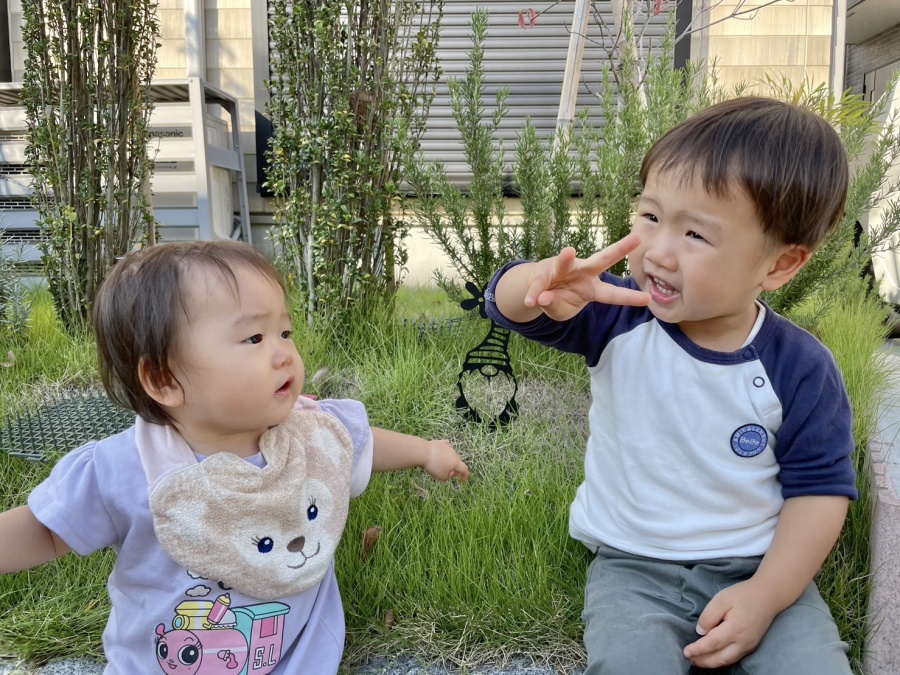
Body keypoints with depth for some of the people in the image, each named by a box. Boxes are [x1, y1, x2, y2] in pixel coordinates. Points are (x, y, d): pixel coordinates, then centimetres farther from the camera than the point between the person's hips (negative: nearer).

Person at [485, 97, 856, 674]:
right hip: (634, 567, 0)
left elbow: (819, 488, -4)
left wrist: (766, 596, -14)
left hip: (758, 568, 1)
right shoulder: (620, 318, -11)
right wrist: (544, 287, -43)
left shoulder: (799, 368, -11)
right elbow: (506, 299, -18)